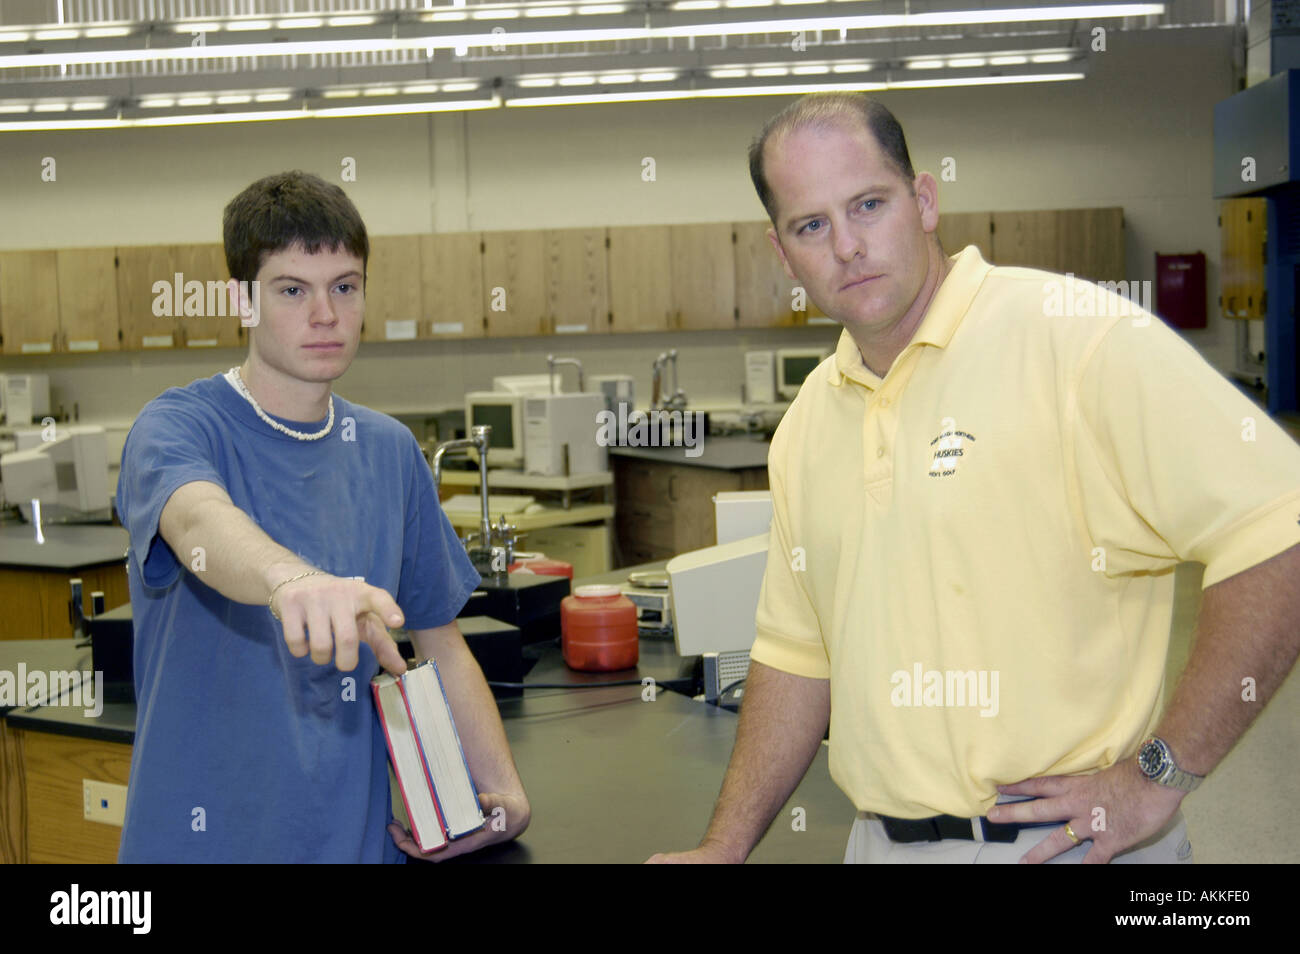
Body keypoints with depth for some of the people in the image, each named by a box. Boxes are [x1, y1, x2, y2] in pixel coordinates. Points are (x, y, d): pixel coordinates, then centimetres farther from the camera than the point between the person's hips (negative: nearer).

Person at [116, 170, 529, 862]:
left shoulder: (390, 450, 5)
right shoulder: (177, 428, -11)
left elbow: (440, 638, 10)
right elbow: (198, 521, -34)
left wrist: (505, 793, -2)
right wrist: (291, 579, -55)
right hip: (206, 837, -4)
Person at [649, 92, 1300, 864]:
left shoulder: (1079, 339, -15)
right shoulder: (807, 422, 7)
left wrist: (1160, 774, -19)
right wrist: (726, 848, 8)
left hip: (1064, 840, -6)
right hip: (882, 838, 6)